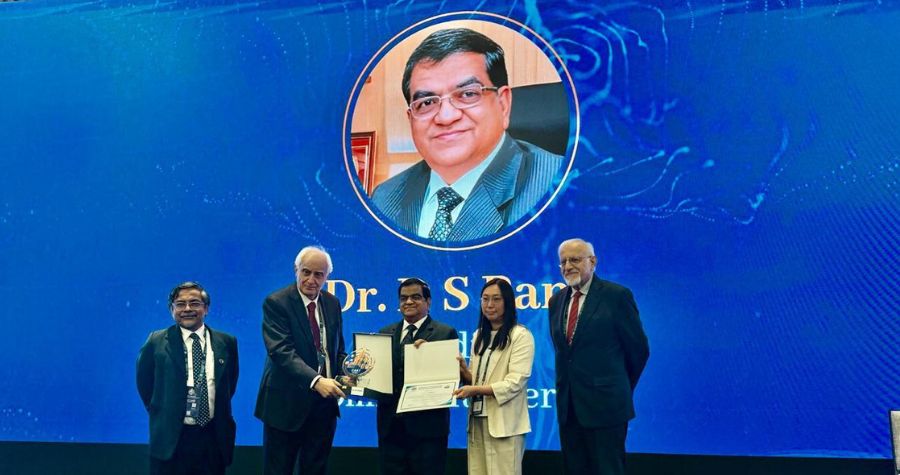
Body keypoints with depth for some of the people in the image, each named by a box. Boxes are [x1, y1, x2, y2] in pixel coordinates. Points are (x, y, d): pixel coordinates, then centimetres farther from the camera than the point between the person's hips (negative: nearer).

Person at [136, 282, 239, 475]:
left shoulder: (226, 342, 2)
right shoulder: (156, 342, -3)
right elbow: (144, 382, 9)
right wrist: (161, 415, 9)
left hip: (214, 438, 2)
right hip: (170, 439, -1)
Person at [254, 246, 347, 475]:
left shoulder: (332, 303, 7)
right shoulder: (276, 302, -11)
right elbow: (281, 351, -23)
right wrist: (315, 381, -34)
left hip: (325, 401, 5)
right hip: (287, 402, -5)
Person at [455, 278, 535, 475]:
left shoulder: (521, 335, -6)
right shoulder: (479, 335, 16)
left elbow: (515, 382, -14)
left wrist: (475, 390, -21)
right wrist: (463, 369, -3)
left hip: (504, 423, -6)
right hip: (477, 420, 6)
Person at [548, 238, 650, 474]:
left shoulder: (617, 295, -7)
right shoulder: (556, 300, 11)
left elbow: (639, 348, -2)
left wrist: (621, 388, 8)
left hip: (604, 404, -6)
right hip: (567, 405, 6)